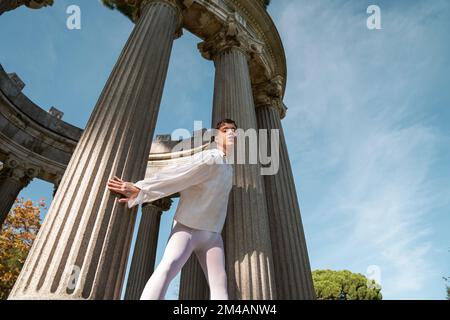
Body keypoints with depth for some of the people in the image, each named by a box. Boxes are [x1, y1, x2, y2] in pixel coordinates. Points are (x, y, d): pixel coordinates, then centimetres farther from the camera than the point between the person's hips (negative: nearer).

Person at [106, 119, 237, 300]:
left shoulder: (228, 165, 9)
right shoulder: (208, 158, -18)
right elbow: (170, 176, -19)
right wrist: (138, 189, -17)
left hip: (212, 234, 7)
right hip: (187, 227, -7)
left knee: (220, 283, -7)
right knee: (169, 266, -31)